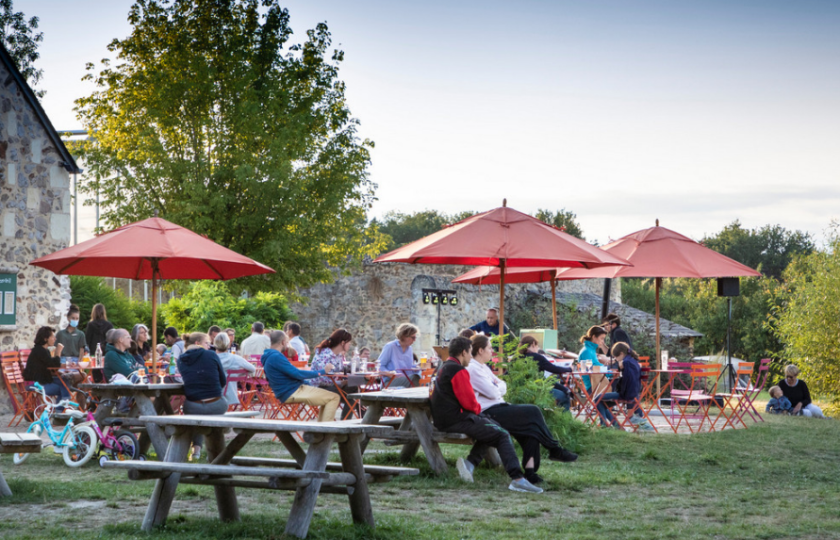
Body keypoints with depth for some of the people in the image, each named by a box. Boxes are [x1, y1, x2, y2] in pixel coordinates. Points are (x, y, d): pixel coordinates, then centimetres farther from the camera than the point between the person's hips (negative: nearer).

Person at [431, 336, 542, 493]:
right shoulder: (459, 371, -15)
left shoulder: (444, 368, 18)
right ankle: (518, 479, -17)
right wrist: (477, 408, 4)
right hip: (456, 420, -10)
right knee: (502, 435, -8)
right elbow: (468, 402, -18)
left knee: (492, 426, 20)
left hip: (442, 420, 10)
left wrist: (475, 408, 11)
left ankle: (470, 462, 4)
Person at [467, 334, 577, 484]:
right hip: (487, 413, -10)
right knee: (533, 413, -14)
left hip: (496, 407, 10)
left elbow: (503, 387, 17)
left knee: (531, 425, -10)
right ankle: (554, 450, 0)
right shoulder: (472, 369, -13)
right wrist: (498, 387, 3)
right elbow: (492, 393, -18)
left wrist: (496, 387, -5)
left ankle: (530, 470, -15)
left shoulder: (482, 367, 20)